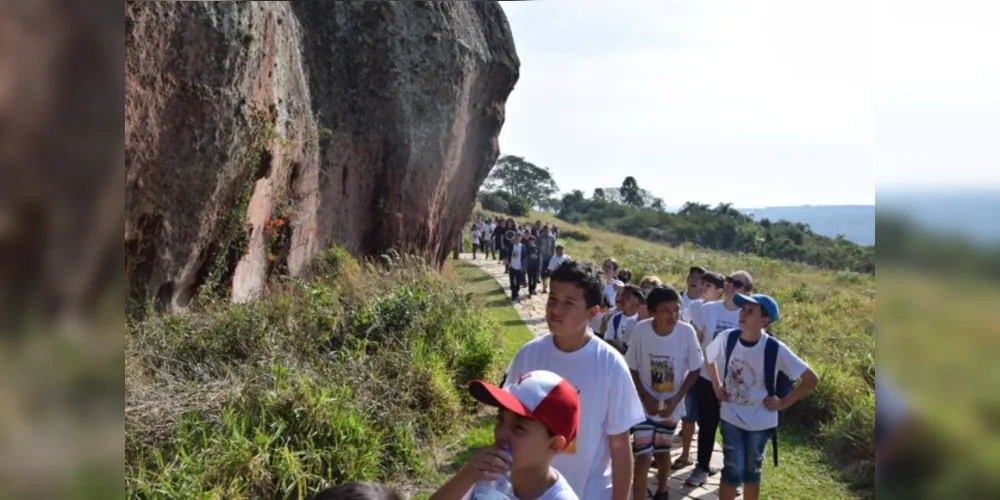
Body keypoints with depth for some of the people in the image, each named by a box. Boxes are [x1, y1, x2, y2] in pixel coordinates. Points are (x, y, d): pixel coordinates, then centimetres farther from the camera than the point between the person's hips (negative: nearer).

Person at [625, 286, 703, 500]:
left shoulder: (687, 332, -19)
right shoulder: (641, 330, -20)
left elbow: (694, 370, -7)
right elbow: (632, 368, -7)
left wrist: (676, 399, -14)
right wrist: (645, 396, -15)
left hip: (671, 406, 2)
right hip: (644, 404, -1)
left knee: (662, 452, 20)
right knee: (643, 456, -7)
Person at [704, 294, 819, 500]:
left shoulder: (775, 349, -21)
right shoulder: (727, 338, -13)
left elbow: (811, 379, -14)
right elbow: (709, 356, 10)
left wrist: (783, 403, -13)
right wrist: (717, 386, 4)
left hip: (760, 421, -1)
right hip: (731, 417, 1)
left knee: (751, 471, 14)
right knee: (733, 470, -2)